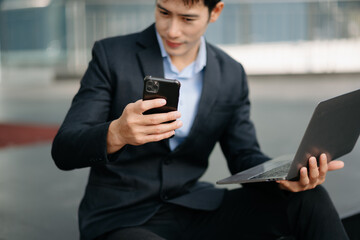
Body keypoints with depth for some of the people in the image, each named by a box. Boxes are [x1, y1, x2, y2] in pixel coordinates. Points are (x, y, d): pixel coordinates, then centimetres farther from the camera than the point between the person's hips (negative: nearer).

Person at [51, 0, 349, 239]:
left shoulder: (232, 75, 5)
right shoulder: (111, 54, -6)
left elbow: (245, 157, 6)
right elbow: (63, 151, -11)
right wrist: (117, 134, -34)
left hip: (193, 208, 4)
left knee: (308, 199, -14)